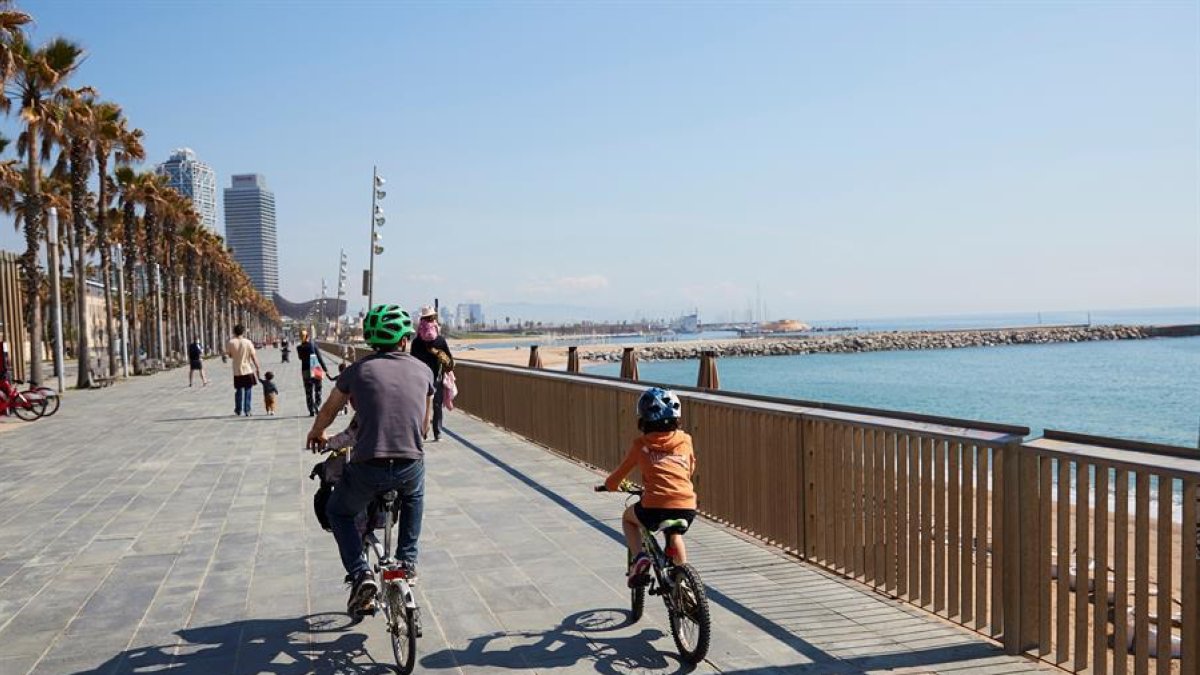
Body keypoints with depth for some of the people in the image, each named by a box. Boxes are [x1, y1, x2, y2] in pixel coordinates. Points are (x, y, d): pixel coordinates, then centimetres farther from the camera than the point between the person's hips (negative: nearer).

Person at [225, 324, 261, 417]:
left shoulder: (230, 342, -6)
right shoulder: (248, 342, -9)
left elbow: (229, 355, 7)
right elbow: (253, 356, -8)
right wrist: (257, 368, 1)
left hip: (237, 371, 2)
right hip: (248, 370, -2)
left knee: (238, 390, 17)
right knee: (248, 391, 6)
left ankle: (238, 410, 22)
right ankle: (247, 410, 4)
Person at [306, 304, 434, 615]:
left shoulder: (359, 370, 6)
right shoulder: (423, 370, 9)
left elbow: (329, 410, 22)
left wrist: (316, 434, 42)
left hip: (367, 466, -2)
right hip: (411, 466, 2)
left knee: (339, 512, 25)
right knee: (413, 498, 37)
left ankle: (360, 574, 8)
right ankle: (407, 560, 30)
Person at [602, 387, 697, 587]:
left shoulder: (641, 444, 6)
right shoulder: (685, 441, 12)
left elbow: (620, 473, 16)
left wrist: (610, 484, 39)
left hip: (655, 507, -3)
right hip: (687, 506, 3)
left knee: (628, 517, 30)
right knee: (675, 536, 38)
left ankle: (638, 557, 8)